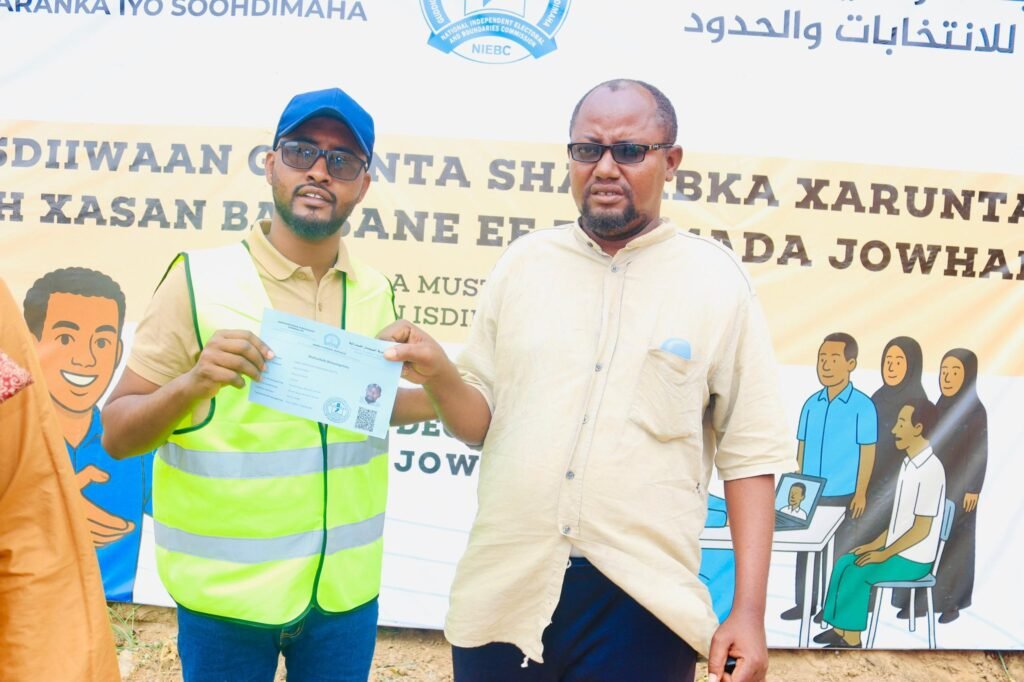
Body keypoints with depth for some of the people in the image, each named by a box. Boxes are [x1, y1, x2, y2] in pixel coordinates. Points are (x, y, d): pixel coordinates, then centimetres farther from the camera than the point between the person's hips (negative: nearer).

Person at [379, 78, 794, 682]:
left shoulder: (719, 281, -2)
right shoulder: (523, 263, 5)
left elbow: (750, 452, -1)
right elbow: (480, 422, 9)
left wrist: (749, 612, -5)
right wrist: (439, 375, -12)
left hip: (641, 605, -2)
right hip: (505, 591, 3)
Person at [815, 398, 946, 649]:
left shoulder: (930, 470, -24)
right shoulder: (908, 464, 7)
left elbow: (921, 530, -22)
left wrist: (884, 554, -16)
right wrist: (876, 544, 10)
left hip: (914, 560, -9)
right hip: (896, 550, 9)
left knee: (857, 573, -14)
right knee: (844, 563, 1)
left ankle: (852, 640, 0)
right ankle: (841, 630, 6)